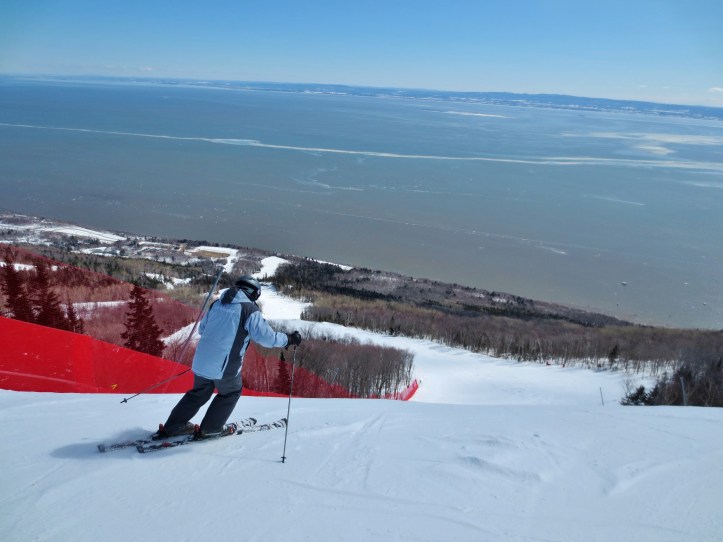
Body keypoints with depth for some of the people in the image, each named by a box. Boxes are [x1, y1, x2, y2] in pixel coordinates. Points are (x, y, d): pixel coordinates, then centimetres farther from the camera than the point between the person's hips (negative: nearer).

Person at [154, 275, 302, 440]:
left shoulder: (217, 303, 11)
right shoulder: (250, 310, -8)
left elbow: (202, 329, 20)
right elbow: (266, 337, -13)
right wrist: (289, 339, 0)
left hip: (201, 361, 6)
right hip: (225, 367, -6)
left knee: (200, 393, 27)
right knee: (231, 392, 23)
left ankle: (171, 428, 31)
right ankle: (208, 429, 25)